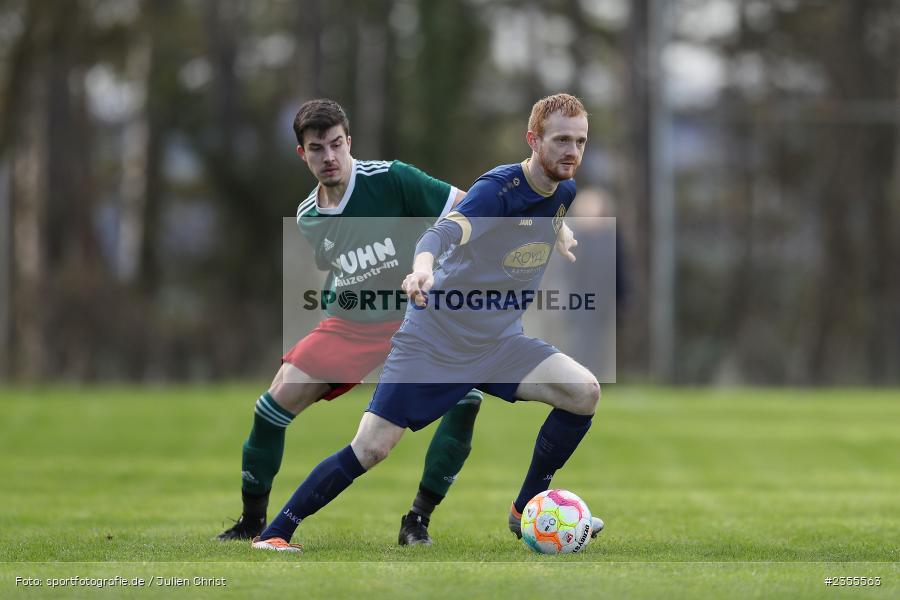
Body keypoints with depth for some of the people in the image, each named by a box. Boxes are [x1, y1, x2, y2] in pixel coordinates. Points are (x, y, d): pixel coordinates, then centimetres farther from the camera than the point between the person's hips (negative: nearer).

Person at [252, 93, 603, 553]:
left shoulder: (563, 192, 0)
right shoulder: (499, 189, -22)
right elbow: (444, 232, -42)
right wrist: (422, 267, -60)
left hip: (500, 343, 6)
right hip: (435, 338, -6)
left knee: (584, 391, -15)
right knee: (371, 448, -11)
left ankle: (527, 511, 0)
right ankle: (273, 533, 3)